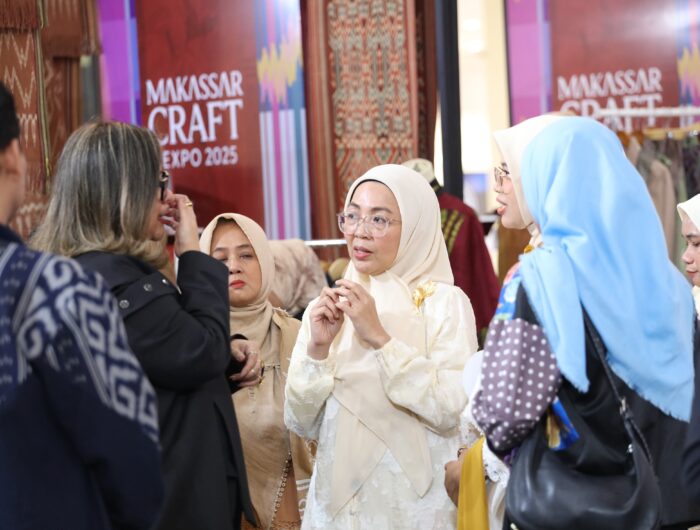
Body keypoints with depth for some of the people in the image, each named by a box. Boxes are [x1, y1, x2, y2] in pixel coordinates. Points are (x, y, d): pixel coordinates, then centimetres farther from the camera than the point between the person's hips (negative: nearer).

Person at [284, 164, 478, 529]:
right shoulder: (326, 306, 3)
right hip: (337, 501, 3)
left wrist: (379, 338, -21)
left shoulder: (444, 302, -7)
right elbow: (301, 423, 0)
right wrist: (317, 349, -15)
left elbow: (452, 411, -18)